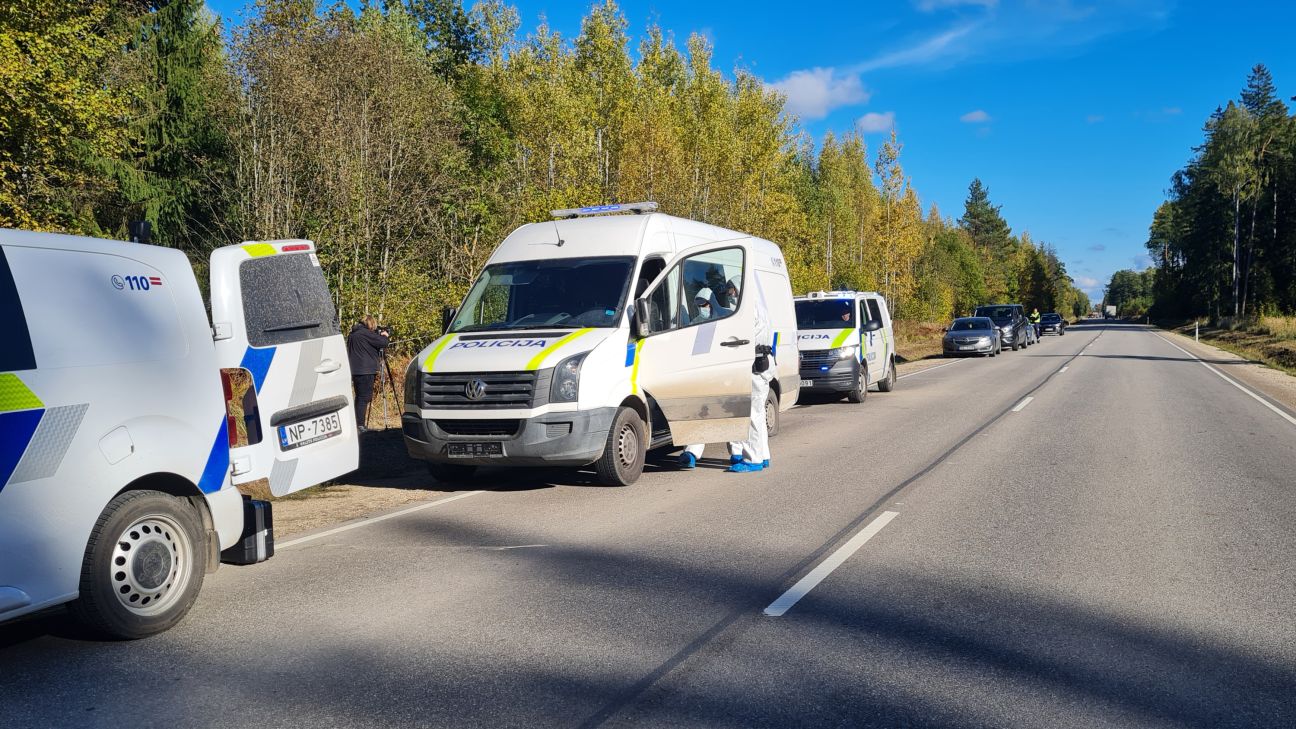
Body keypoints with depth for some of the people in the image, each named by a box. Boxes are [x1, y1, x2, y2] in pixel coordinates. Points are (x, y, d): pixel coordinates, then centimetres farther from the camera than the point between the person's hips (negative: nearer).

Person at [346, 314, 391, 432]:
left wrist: (380, 336, 17)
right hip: (365, 371, -9)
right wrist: (385, 336, 8)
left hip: (355, 370, 9)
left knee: (360, 398, 15)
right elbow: (383, 343, -13)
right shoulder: (365, 334, -11)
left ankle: (356, 424, 17)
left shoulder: (352, 334, 16)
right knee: (364, 398, -7)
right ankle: (360, 426, -10)